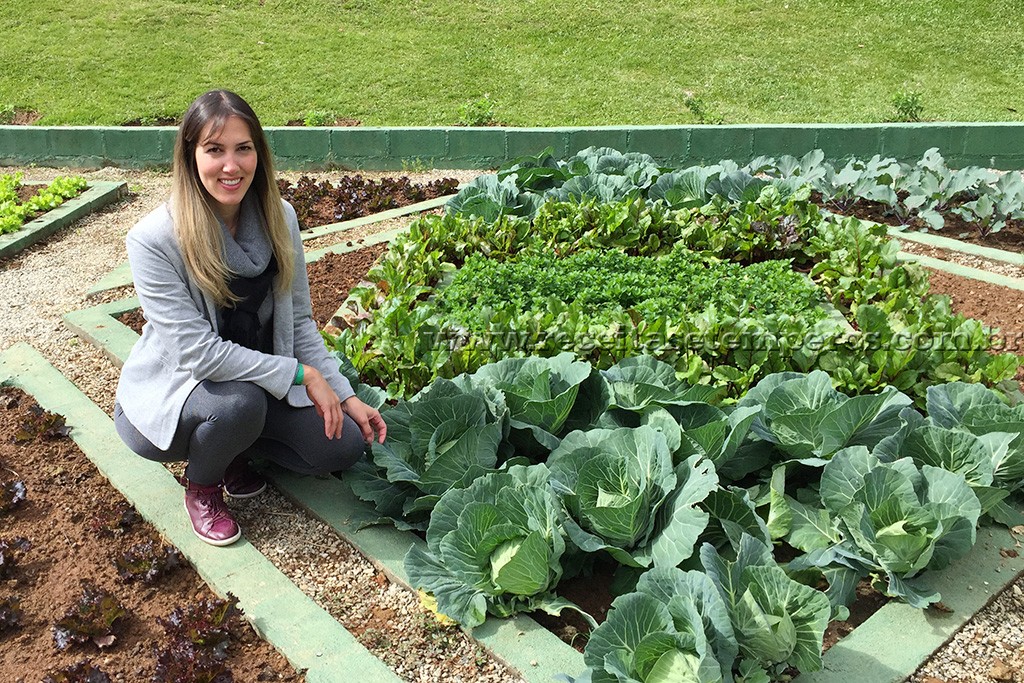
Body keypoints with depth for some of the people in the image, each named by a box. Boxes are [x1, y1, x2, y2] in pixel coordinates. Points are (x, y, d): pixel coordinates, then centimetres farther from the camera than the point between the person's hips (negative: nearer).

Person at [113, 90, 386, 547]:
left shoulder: (278, 217, -8)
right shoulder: (154, 239, -24)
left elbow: (299, 321, -1)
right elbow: (196, 351, -28)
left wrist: (345, 396, -7)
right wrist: (301, 374, -26)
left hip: (259, 380, 5)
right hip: (165, 397, -4)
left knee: (344, 444, -11)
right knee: (240, 402, -36)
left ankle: (232, 450, 15)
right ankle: (201, 487, -1)